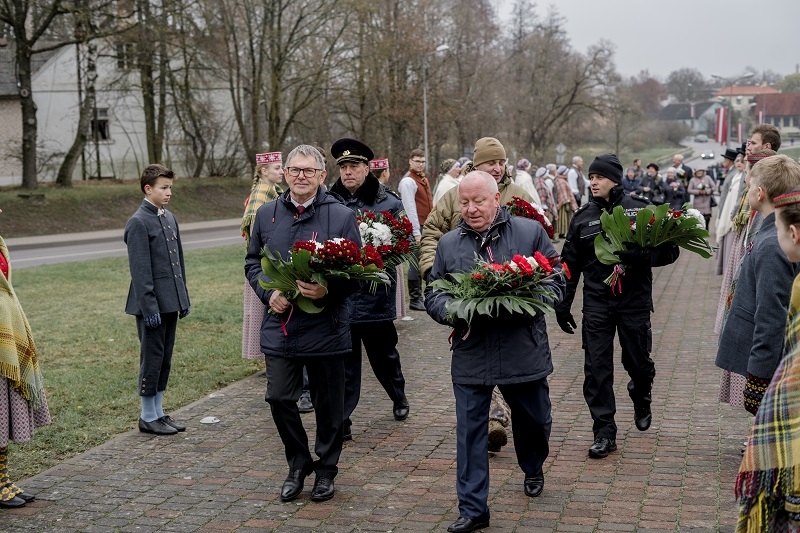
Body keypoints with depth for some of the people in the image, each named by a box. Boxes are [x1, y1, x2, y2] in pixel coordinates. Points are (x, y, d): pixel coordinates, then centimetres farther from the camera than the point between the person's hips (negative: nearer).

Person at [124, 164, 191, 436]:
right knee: (152, 358, 0)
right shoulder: (138, 223, -12)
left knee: (165, 359, 13)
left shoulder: (170, 218, 13)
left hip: (171, 302, 8)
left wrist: (183, 298, 15)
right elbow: (140, 271, -16)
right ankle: (148, 417, 11)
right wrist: (149, 307, -18)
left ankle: (159, 412, 22)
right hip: (152, 304, -8)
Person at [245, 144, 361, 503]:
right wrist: (268, 293, -4)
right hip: (280, 325, 3)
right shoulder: (267, 214, 7)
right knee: (279, 398, 2)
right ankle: (298, 464, 24)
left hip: (326, 327, -2)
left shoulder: (341, 216, -4)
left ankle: (326, 470, 26)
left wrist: (329, 290, -21)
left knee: (328, 403, 8)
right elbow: (252, 262, 14)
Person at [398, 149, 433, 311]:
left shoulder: (424, 180, 19)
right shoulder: (408, 182, -10)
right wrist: (416, 233, -20)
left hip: (426, 227, 9)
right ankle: (415, 299, -1)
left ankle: (419, 296, 19)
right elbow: (410, 209, -16)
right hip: (416, 227, -9)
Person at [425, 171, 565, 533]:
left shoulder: (530, 232, 0)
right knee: (469, 431, 0)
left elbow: (556, 282, 0)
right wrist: (452, 311, -13)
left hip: (524, 352, 0)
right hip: (470, 356, 1)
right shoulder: (448, 244, 6)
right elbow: (432, 294, 9)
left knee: (534, 420, 18)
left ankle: (533, 470, 49)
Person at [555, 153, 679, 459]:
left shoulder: (639, 210, -3)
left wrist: (639, 255, -25)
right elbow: (570, 264, 11)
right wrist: (562, 304, 10)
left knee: (637, 361, 10)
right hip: (596, 302, 2)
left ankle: (641, 399, 44)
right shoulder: (583, 217, 5)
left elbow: (669, 251, -7)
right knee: (596, 368, -3)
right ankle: (604, 432, 5)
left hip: (634, 300, -2)